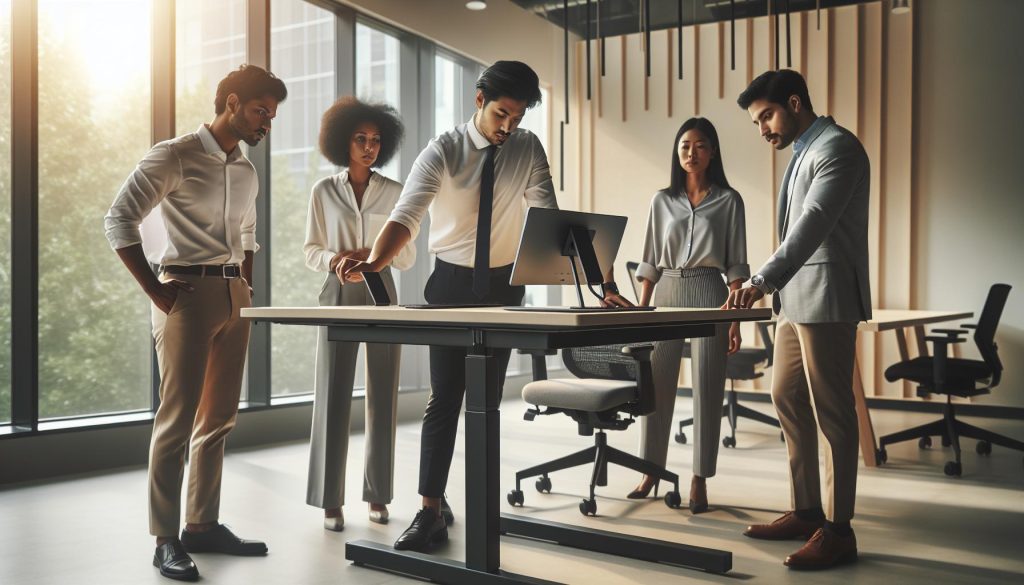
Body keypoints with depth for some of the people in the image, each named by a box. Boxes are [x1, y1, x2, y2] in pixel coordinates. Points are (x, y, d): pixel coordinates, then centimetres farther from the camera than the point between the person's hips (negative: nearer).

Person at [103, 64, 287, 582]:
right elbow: (119, 220, -10)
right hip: (188, 293, -7)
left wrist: (246, 285, 13)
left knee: (218, 417, 10)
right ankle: (166, 539, 2)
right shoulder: (174, 157, -5)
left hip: (234, 297, 7)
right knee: (178, 417, -6)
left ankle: (203, 525, 20)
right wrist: (156, 291, -14)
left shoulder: (246, 171, 17)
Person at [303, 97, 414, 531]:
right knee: (333, 397, -4)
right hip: (338, 296, -1)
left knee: (382, 396, 2)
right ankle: (331, 500, 4)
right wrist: (333, 259, -15)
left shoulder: (394, 193, 7)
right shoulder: (324, 191, 6)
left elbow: (407, 256, 5)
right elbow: (311, 252, 7)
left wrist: (374, 254, -14)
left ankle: (377, 494, 12)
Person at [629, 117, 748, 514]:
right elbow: (649, 262, 10)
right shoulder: (662, 200, 10)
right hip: (666, 294, 3)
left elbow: (736, 265, 1)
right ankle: (651, 472, 15)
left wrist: (736, 318, -6)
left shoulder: (728, 201, 4)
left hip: (708, 294, -2)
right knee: (656, 386, 3)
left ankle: (699, 481, 8)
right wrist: (641, 312, 4)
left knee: (707, 389, -1)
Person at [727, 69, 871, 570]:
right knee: (787, 400, 13)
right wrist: (772, 287, 16)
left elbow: (813, 224, -23)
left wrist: (762, 281, -29)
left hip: (826, 299, -10)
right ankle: (806, 511, 23)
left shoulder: (836, 147, -11)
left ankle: (838, 530, 5)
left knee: (831, 413, -4)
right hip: (795, 298, 10)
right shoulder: (802, 151, 19)